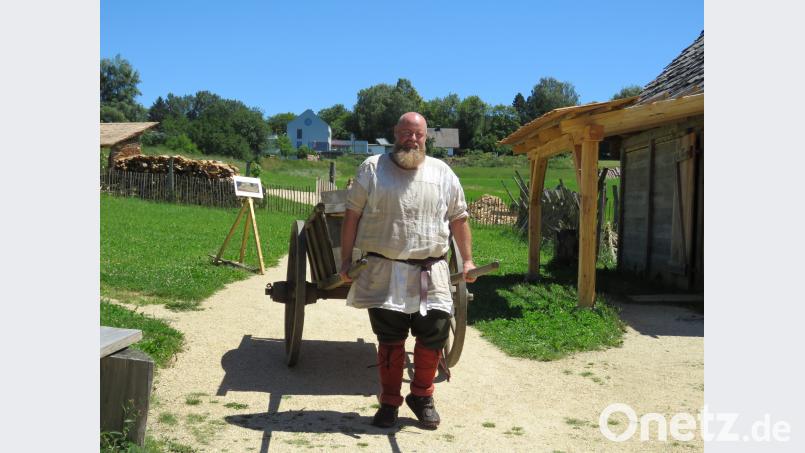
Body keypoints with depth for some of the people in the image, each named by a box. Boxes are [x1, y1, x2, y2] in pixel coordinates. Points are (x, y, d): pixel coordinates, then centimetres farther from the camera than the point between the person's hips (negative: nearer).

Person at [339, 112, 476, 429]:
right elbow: (352, 216, 4)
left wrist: (467, 260, 8)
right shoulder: (372, 168, 4)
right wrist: (346, 260, 0)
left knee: (434, 334, 0)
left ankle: (422, 396, 22)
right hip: (384, 273, -1)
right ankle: (389, 402, 21)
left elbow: (458, 219, 13)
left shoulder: (442, 173, 10)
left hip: (430, 274, 2)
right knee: (389, 340, 5)